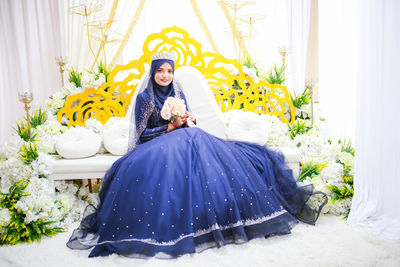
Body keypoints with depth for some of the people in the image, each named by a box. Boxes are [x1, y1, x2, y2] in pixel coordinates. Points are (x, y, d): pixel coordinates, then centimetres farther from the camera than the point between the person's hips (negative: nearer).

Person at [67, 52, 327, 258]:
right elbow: (142, 134, -5)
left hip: (185, 139, 4)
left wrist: (188, 120, -6)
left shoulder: (178, 93, 14)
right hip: (156, 144, -3)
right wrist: (170, 127, -15)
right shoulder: (144, 97, 0)